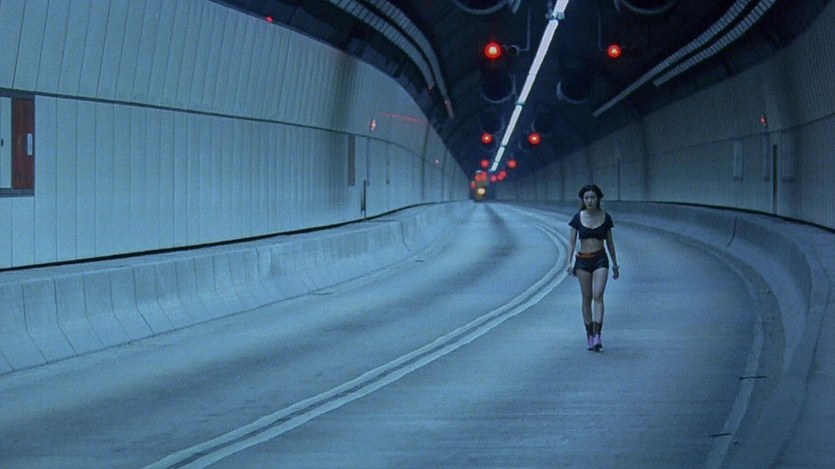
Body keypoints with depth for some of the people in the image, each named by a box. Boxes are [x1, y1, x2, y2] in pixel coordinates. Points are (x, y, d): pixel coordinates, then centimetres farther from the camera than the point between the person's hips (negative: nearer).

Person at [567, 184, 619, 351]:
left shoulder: (605, 218, 1)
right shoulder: (578, 218, 0)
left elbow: (610, 242, 11)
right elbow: (572, 241, 3)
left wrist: (615, 264, 14)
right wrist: (569, 262, -8)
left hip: (600, 259, -1)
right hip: (583, 260, 1)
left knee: (598, 295, -15)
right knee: (587, 298, 5)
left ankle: (597, 336, -21)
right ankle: (589, 336, 13)